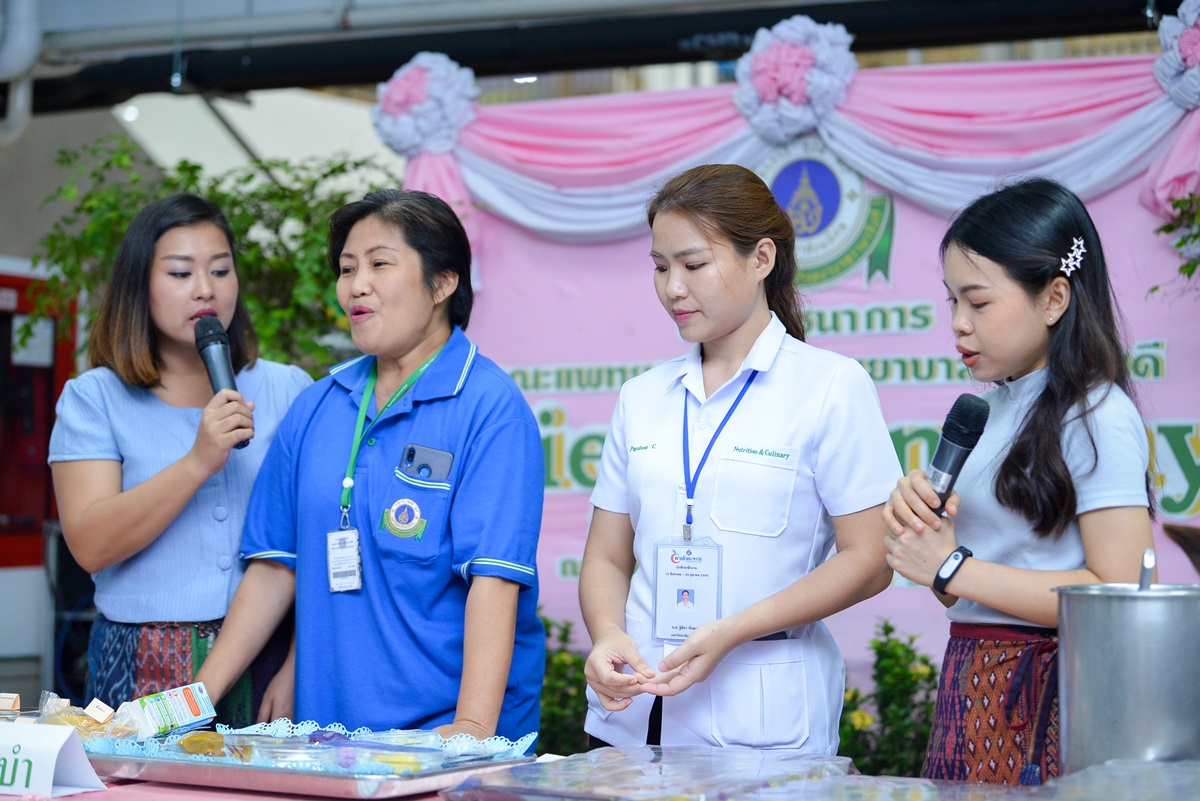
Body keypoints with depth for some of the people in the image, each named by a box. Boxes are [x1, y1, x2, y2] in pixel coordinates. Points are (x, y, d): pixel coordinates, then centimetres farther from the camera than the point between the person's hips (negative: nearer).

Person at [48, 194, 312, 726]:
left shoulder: (290, 392, 8)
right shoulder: (94, 398, 4)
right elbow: (90, 546, -9)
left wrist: (298, 665, -9)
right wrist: (198, 463, -17)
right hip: (146, 676, -1)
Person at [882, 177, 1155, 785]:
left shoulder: (1096, 417, -11)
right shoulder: (990, 407, 12)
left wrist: (951, 568, -15)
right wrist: (916, 518, -5)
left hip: (1045, 706, -7)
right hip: (970, 690, 7)